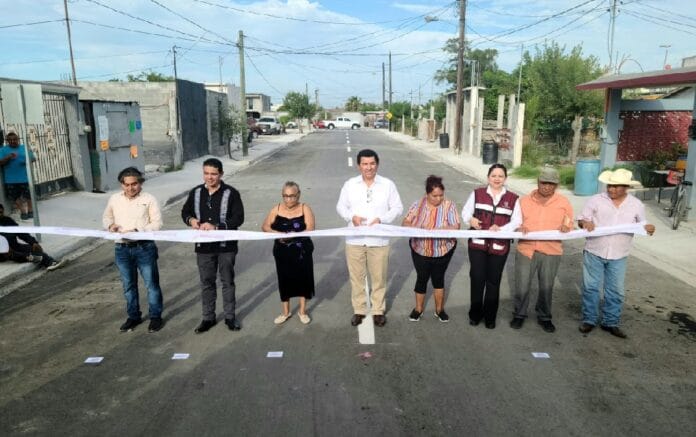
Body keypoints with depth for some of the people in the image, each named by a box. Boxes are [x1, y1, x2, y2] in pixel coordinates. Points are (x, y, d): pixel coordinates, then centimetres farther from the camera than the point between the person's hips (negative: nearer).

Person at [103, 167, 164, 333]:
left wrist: (137, 230, -21)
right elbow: (106, 217, 19)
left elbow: (157, 223, -9)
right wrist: (110, 225, -4)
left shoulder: (149, 199, -6)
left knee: (151, 284, 5)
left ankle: (155, 316, 20)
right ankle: (133, 316, 31)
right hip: (122, 249, 4)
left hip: (144, 248, -4)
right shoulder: (114, 199, 5)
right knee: (128, 285, 16)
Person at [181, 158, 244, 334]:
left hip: (226, 246, -3)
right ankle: (208, 317, 27)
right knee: (206, 282, 13)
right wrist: (191, 220, -10)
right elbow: (185, 212, 14)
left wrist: (216, 226, -25)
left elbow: (238, 218, -15)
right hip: (203, 246, 4)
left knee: (227, 281, 10)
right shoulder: (196, 192, 3)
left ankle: (230, 316, 25)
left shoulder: (231, 193, -10)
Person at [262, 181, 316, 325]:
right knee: (284, 280, 11)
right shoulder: (277, 209, 1)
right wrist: (278, 233, -20)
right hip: (282, 252, 2)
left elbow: (310, 230, -15)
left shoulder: (304, 208, -6)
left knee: (303, 278, 6)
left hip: (301, 252, -2)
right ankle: (286, 312, 28)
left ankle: (303, 311, 25)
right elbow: (265, 226, -1)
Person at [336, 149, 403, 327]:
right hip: (355, 240, 1)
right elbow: (340, 206, 6)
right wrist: (351, 217, -15)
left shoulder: (388, 184, -1)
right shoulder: (350, 184, 2)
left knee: (379, 277, 9)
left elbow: (397, 208, 0)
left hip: (379, 240, -1)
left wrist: (381, 219, -16)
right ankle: (358, 310, 26)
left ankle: (378, 310, 26)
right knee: (356, 277, 10)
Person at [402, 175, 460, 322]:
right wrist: (416, 228, -29)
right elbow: (405, 223, -8)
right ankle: (418, 309, 29)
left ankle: (439, 309, 29)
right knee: (421, 278, 11)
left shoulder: (449, 205, -12)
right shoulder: (418, 204, -8)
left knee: (438, 278, 12)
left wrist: (440, 230, -36)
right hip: (420, 250, 1)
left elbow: (456, 227, -18)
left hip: (442, 251, -1)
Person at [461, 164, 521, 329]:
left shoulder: (512, 198, 2)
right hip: (478, 244, 0)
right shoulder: (477, 193, 3)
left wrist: (501, 228, -18)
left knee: (493, 282, 9)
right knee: (477, 279, 2)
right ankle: (475, 314, 21)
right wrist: (470, 219, -18)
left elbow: (517, 221, -1)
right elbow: (465, 211, 6)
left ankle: (490, 317, 25)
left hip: (499, 246, 0)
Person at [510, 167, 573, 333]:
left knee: (546, 288, 12)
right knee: (521, 287, 4)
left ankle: (544, 317, 32)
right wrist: (519, 228, -14)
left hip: (551, 253, 0)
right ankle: (519, 315, 25)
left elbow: (569, 225, 8)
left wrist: (566, 228, -15)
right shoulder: (524, 200, 2)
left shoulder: (564, 203, 2)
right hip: (526, 250, 0)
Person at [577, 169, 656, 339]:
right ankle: (589, 319, 20)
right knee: (591, 287, 7)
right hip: (594, 253, -1)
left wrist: (649, 229, -14)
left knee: (615, 291, 9)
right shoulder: (596, 200, -6)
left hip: (618, 257, 2)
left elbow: (642, 227, 9)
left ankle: (610, 322, 24)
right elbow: (581, 220, -1)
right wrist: (585, 223, -25)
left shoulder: (637, 205, 0)